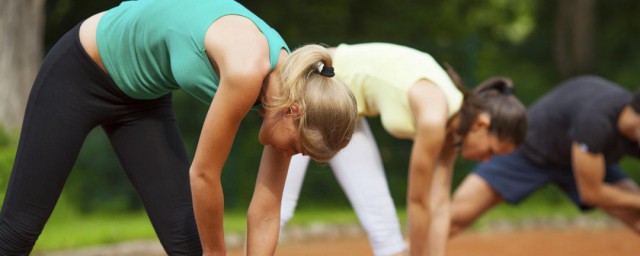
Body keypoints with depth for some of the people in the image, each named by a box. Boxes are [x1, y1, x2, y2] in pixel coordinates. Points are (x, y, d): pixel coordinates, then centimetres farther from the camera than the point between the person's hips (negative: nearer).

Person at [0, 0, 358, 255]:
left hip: (144, 95, 7)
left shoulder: (289, 85, -12)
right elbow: (203, 175, -26)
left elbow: (265, 214, -8)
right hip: (79, 72, -7)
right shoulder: (246, 70, -35)